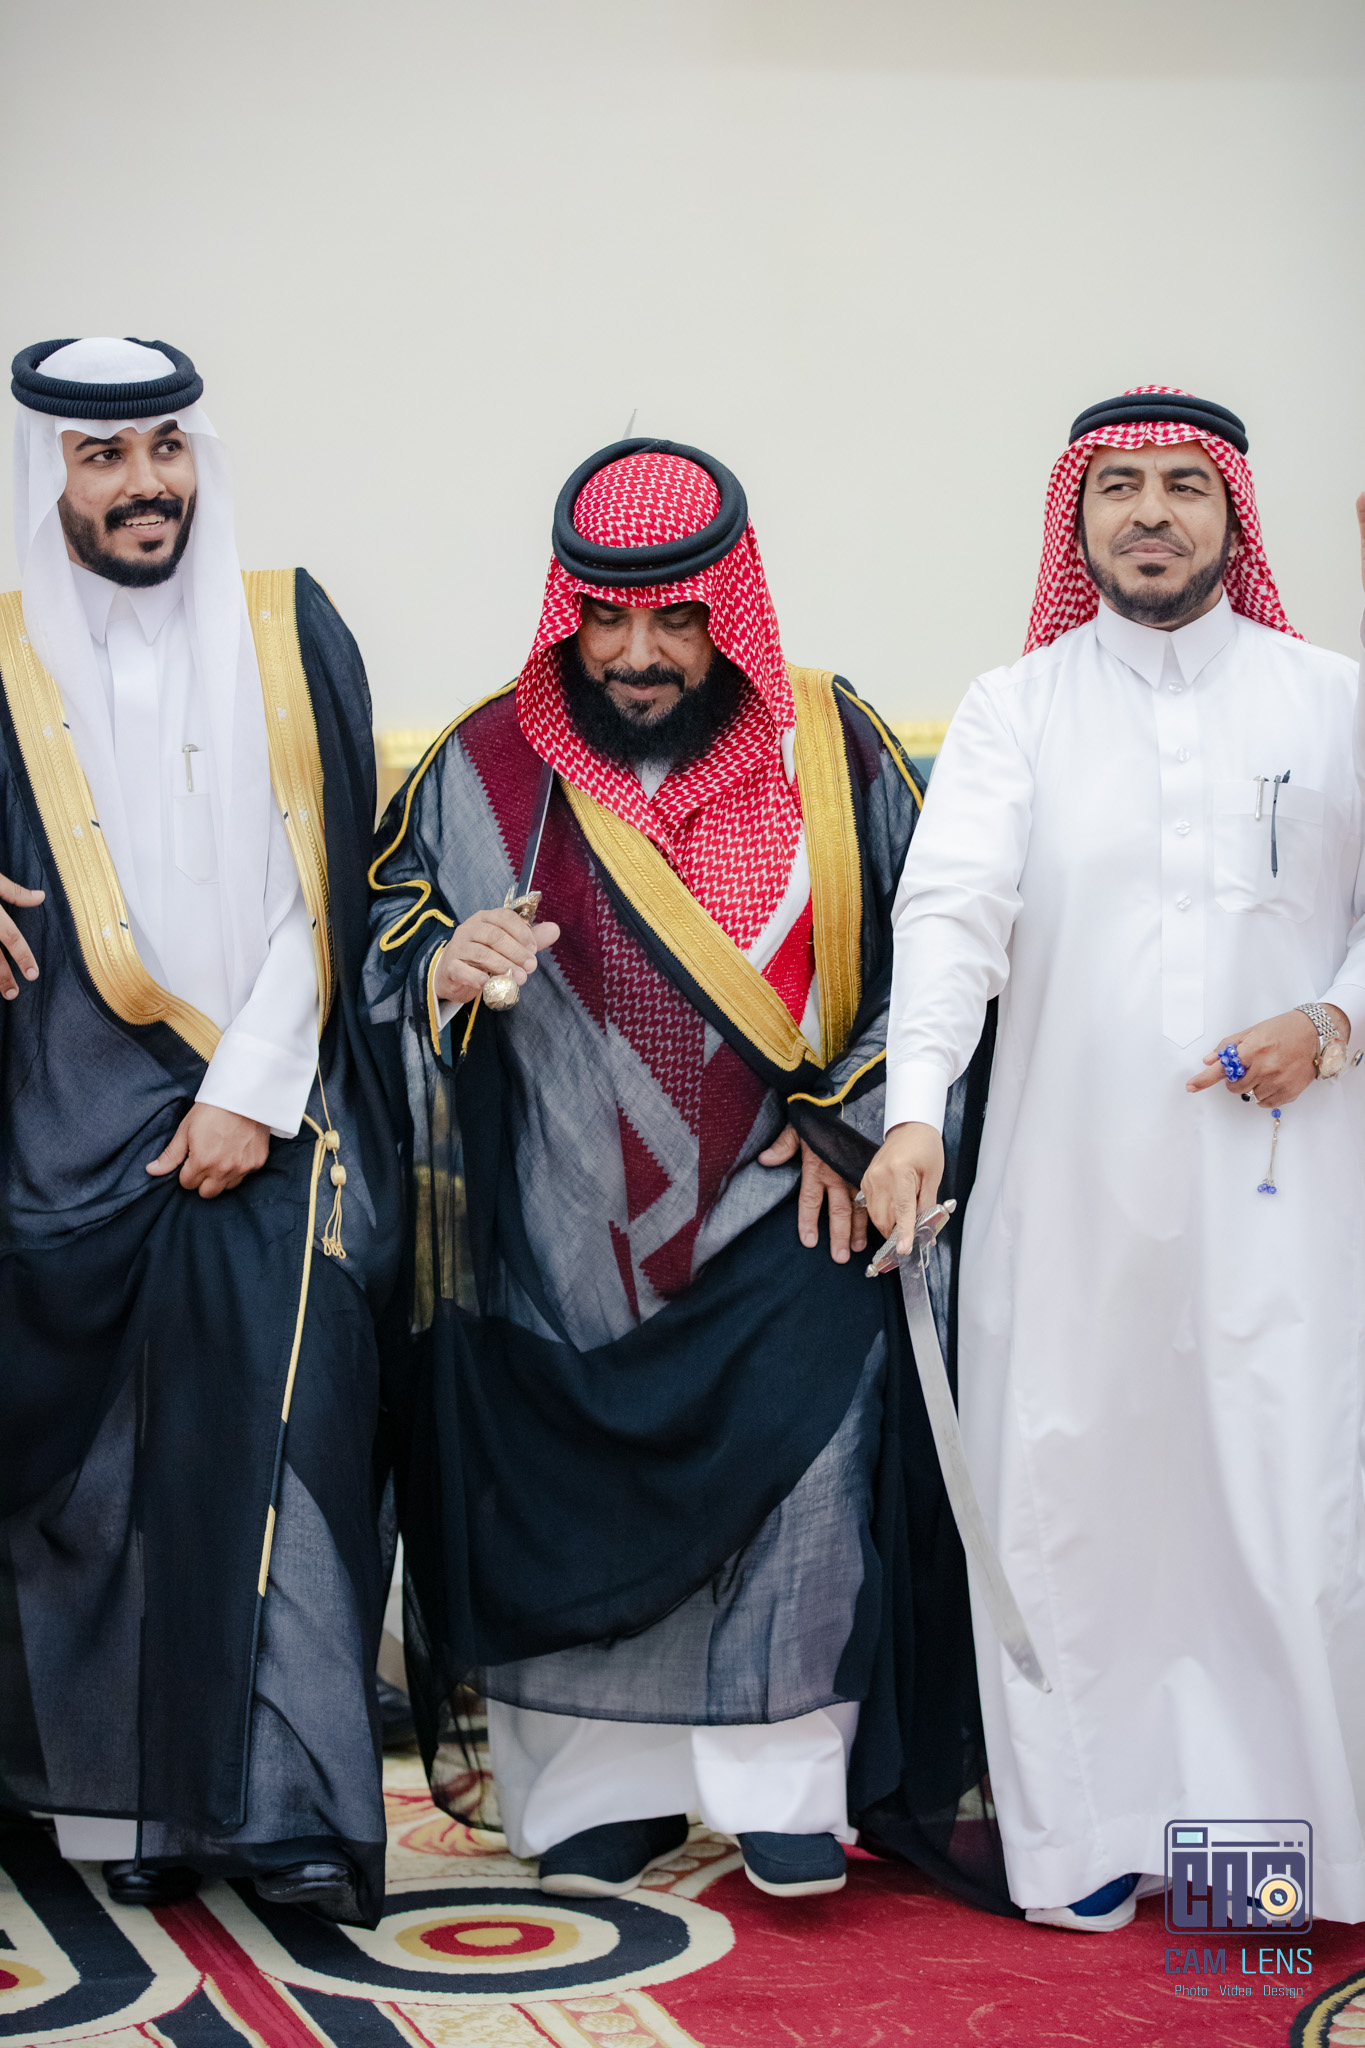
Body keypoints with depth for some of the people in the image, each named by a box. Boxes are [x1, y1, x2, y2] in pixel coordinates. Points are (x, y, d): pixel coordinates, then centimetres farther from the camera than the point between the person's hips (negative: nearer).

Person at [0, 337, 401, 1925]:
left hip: (270, 1119, -1)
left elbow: (325, 883, 0)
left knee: (277, 1444, -6)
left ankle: (293, 1808, -2)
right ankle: (132, 1808, 12)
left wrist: (250, 1091, -6)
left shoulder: (290, 633, 5)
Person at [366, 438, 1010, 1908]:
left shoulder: (830, 751, 1)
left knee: (800, 1455, -12)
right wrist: (448, 969, -18)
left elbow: (921, 951, 7)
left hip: (779, 1213, -1)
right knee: (571, 1491, 4)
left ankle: (785, 1784, 3)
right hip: (568, 1223, 1)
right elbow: (383, 947, 5)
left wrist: (846, 1121, -1)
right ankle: (604, 1785, 21)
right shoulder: (489, 769, 1)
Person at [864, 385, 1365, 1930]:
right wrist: (913, 1108, -23)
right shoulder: (1014, 710, 6)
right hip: (1068, 1178, 0)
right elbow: (951, 909, -8)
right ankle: (1093, 1828, 15)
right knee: (1068, 1489, 3)